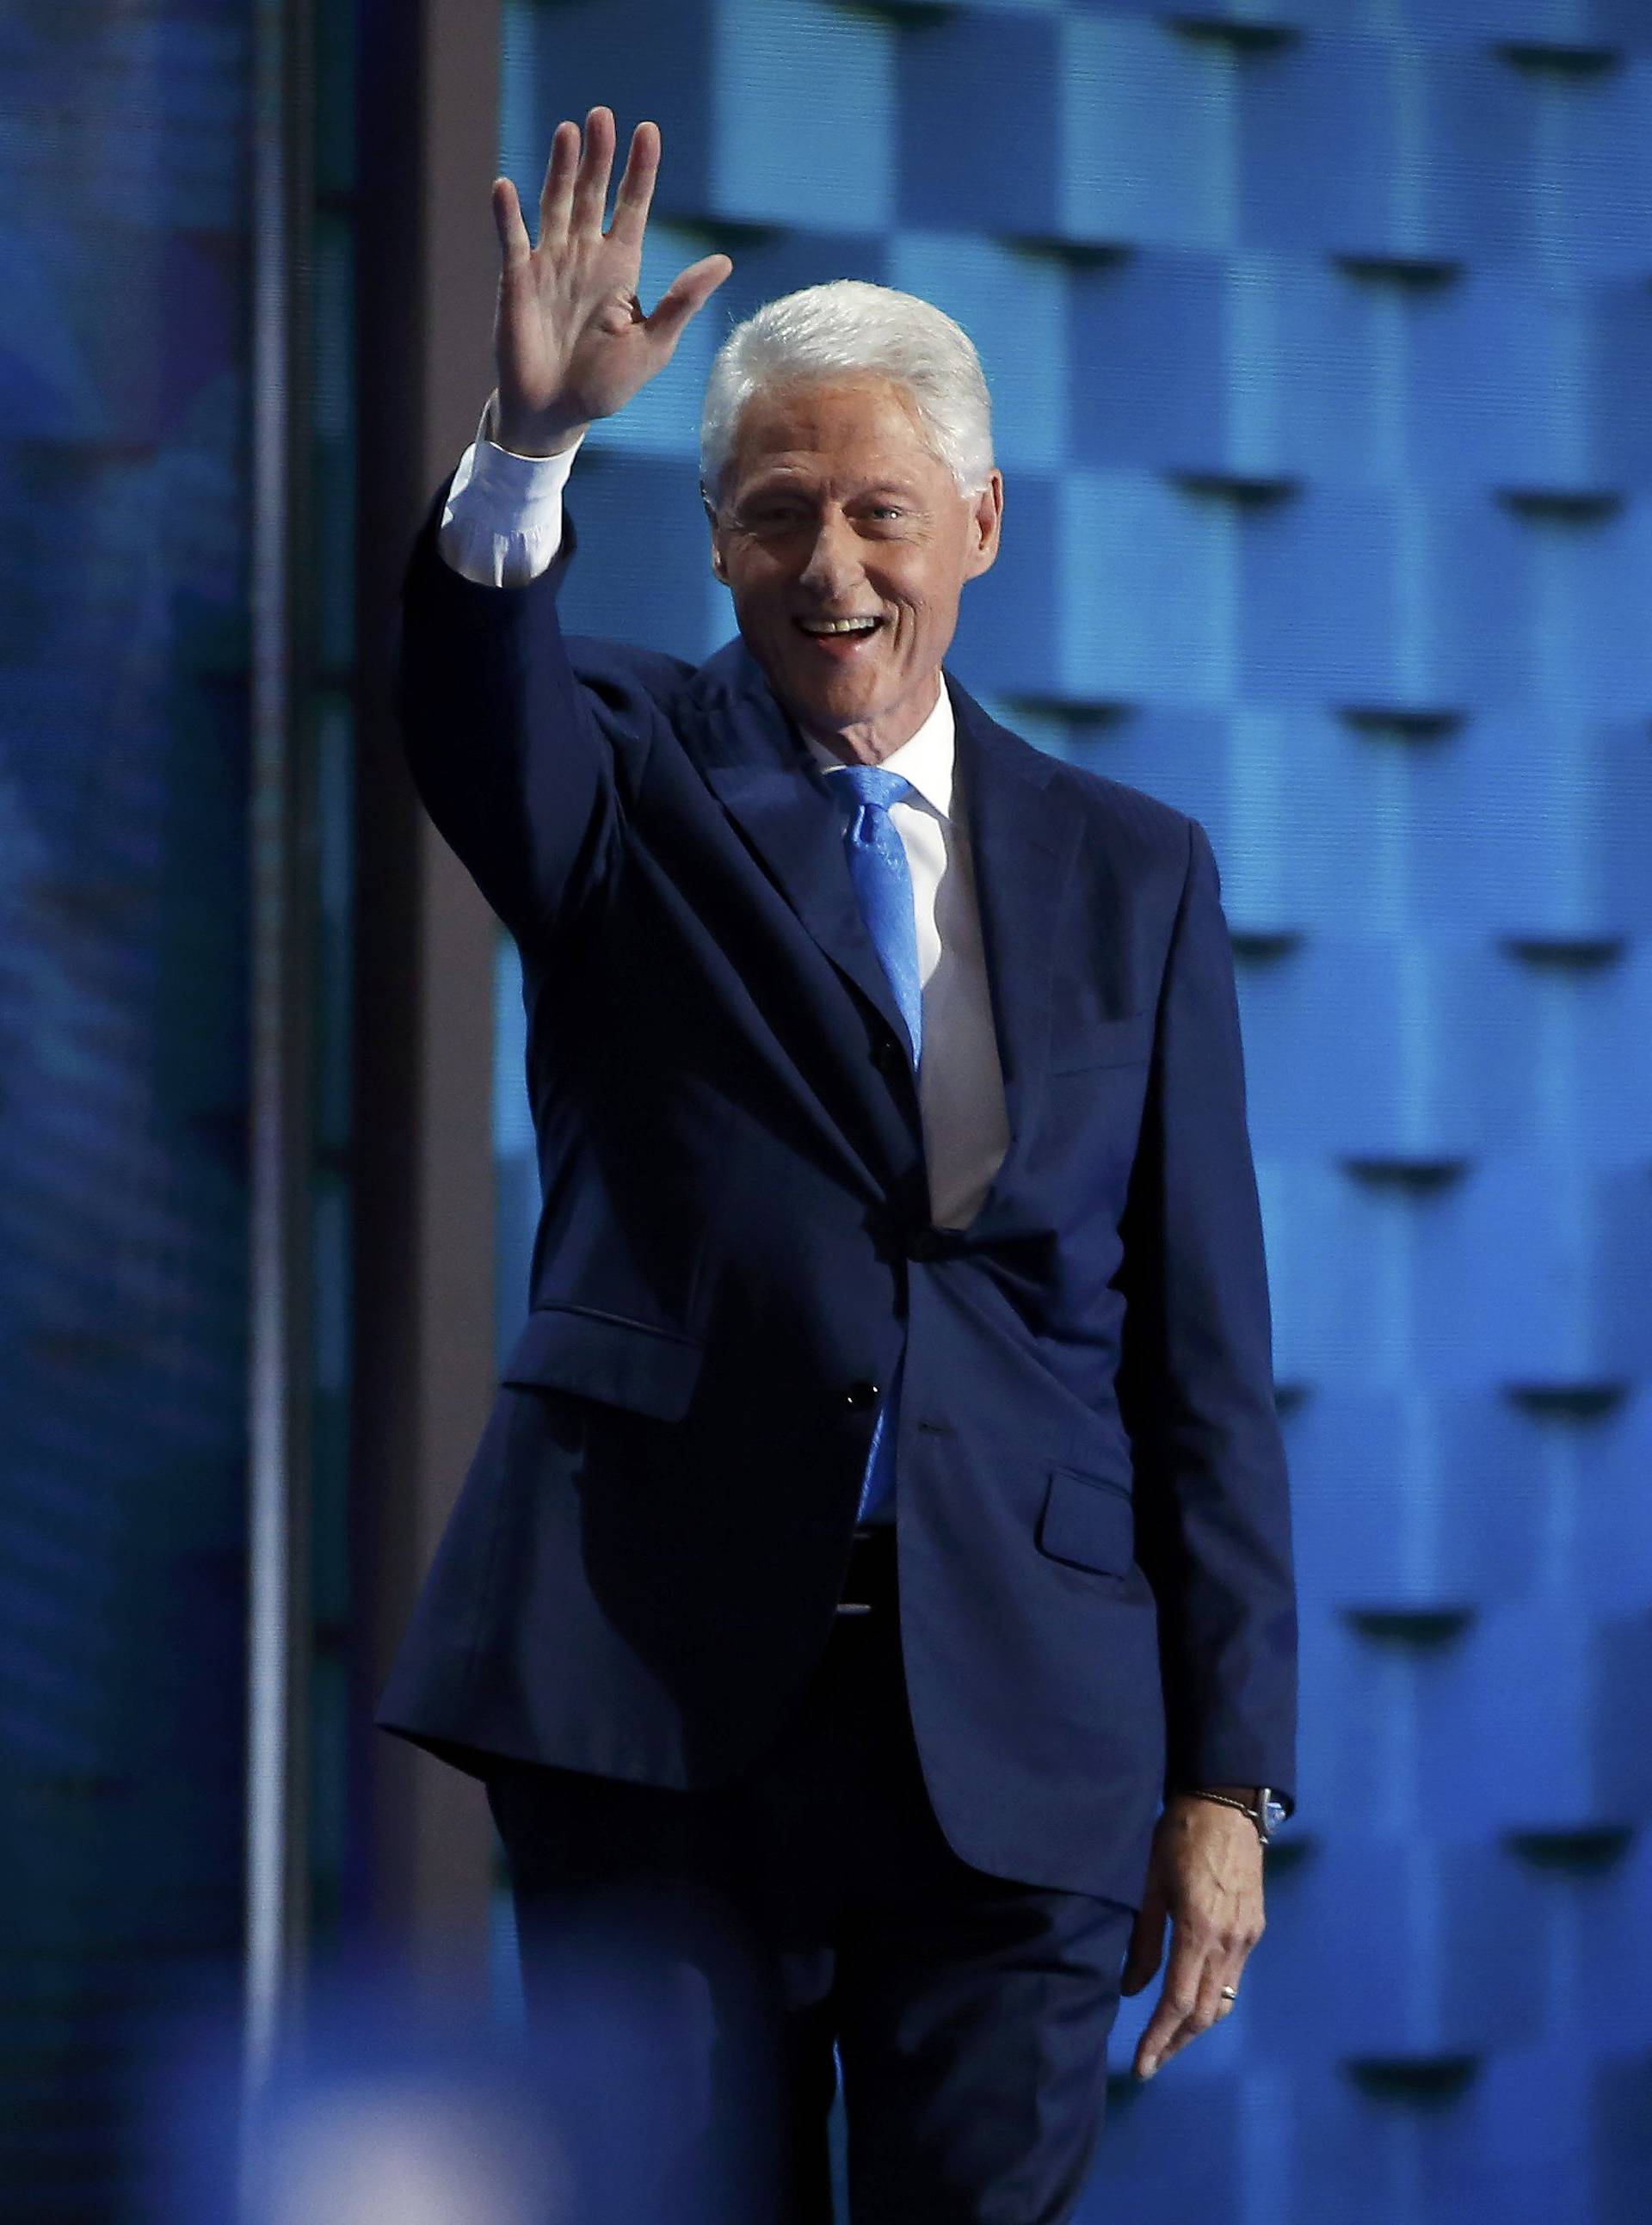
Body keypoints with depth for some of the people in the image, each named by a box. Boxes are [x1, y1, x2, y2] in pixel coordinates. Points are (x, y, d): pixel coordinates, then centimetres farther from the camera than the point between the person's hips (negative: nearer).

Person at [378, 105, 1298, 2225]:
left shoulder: (1133, 875, 11)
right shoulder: (639, 779, 7)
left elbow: (1204, 1341, 8)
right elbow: (471, 705, -19)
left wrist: (1226, 1773, 2)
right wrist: (529, 445, -38)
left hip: (1018, 1728, 1)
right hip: (657, 1690, -1)